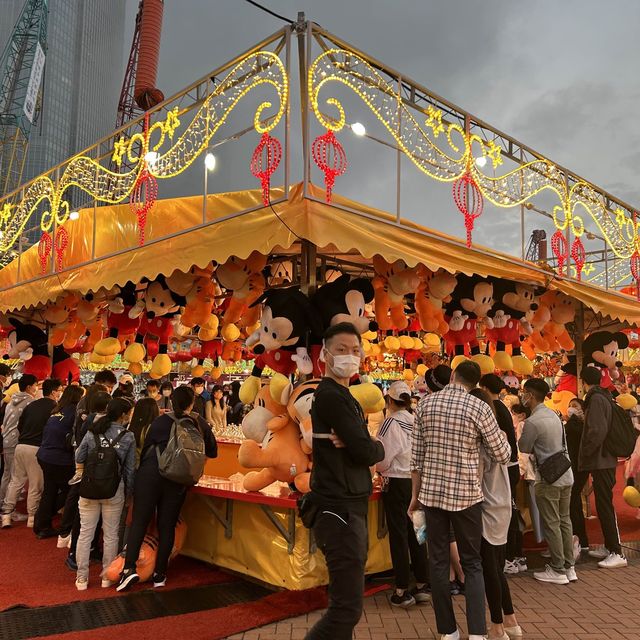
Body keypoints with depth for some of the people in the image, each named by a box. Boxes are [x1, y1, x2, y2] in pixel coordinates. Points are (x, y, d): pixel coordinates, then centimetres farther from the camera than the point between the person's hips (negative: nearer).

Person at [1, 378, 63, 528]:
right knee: (36, 485, 5)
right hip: (36, 448, -6)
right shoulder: (54, 407, -7)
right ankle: (32, 518, 13)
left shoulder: (31, 405, 11)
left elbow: (19, 426, 17)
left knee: (16, 481, 15)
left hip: (21, 446, 6)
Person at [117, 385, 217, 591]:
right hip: (178, 481, 2)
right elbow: (212, 452, 12)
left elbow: (146, 448, 4)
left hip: (151, 474, -1)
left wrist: (143, 469, 20)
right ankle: (160, 574, 17)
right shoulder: (200, 424, 3)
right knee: (167, 526, 10)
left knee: (139, 521, 4)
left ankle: (129, 567, -8)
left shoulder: (161, 421, 0)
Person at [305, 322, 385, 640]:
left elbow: (357, 446, 10)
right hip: (340, 510, -10)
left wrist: (356, 444, -12)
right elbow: (366, 452, -21)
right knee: (348, 607, -7)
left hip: (347, 508, 10)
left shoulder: (342, 396, 16)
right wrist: (378, 447, 1)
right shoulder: (331, 396, -16)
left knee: (345, 602, 18)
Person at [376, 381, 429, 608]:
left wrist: (381, 469, 7)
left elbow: (383, 458, -13)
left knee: (398, 535, 3)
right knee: (416, 533, 14)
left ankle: (402, 592, 10)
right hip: (417, 481, 5)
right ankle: (423, 585, 21)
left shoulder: (391, 422, -14)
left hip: (397, 483, -5)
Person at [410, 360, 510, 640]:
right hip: (465, 494, -2)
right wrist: (503, 437, 21)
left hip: (431, 493, 2)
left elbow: (416, 455, 2)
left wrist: (415, 495, 10)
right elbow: (502, 456, 0)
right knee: (472, 563, 11)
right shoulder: (478, 407, -7)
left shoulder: (426, 403, 0)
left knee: (438, 562, 11)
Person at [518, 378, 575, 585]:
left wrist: (520, 436, 11)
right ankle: (569, 567, 22)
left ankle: (557, 571, 10)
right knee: (564, 520, 15)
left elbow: (524, 448, -5)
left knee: (551, 524, 2)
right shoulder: (554, 415, 9)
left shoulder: (532, 422, -18)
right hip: (566, 474, 8)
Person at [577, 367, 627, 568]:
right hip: (606, 459, 10)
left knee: (605, 506, -6)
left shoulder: (596, 399, -16)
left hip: (600, 461, -10)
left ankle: (617, 553, -3)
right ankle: (609, 547, 25)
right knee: (604, 504, 16)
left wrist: (584, 453, -13)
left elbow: (597, 431, -25)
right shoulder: (605, 397, 14)